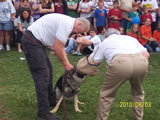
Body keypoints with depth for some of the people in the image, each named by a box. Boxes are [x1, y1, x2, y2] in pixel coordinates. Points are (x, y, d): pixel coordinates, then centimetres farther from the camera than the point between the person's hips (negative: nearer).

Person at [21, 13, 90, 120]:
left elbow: (60, 47, 18)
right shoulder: (67, 24, -18)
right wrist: (65, 64, -4)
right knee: (42, 75, -10)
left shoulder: (67, 23, 14)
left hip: (37, 41, 11)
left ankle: (50, 101, 32)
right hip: (31, 41, -11)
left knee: (48, 70, 18)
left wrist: (68, 63, 13)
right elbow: (57, 48, -18)